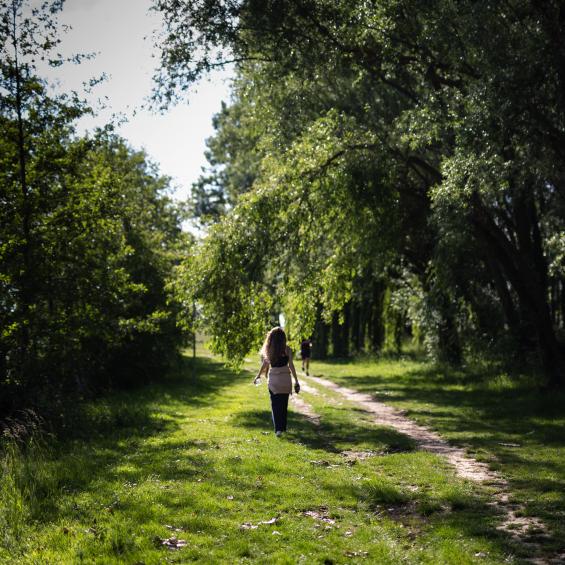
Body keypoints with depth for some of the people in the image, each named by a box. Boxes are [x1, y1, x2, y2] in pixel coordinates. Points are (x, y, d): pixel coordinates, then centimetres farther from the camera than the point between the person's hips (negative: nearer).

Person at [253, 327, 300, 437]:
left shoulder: (268, 350, -4)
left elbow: (264, 364, 5)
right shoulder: (287, 349, -8)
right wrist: (296, 380, 1)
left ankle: (278, 429, -6)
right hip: (285, 379, 0)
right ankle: (283, 427, 24)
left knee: (275, 405, 6)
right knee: (284, 405, 14)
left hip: (273, 380, 0)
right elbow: (291, 365, -7)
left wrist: (258, 376, 21)